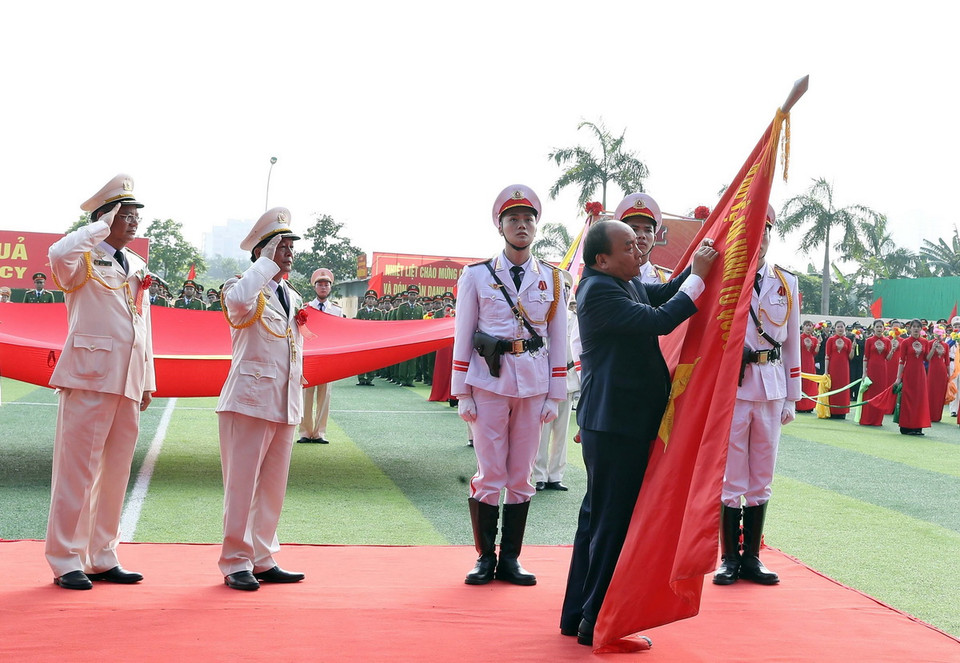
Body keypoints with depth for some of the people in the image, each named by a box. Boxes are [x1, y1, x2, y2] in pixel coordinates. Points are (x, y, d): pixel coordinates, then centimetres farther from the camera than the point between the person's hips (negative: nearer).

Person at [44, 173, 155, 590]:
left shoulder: (137, 266, 18)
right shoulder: (84, 259, -3)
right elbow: (59, 254, -28)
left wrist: (147, 380, 18)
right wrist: (102, 226, -16)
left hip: (128, 381, 7)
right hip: (90, 377, -7)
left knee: (116, 472, 9)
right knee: (77, 469, -4)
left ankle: (102, 558, 17)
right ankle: (66, 562, 3)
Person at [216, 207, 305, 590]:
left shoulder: (293, 298, 18)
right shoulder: (243, 289, -5)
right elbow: (238, 301, -31)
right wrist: (268, 262, -18)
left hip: (285, 405, 7)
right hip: (249, 400, -7)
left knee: (273, 486, 10)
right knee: (242, 485, -4)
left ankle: (262, 560, 18)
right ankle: (236, 563, 4)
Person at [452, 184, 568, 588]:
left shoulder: (552, 279, 9)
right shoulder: (477, 276, 4)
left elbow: (559, 340, 10)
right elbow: (462, 338, 4)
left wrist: (555, 397, 5)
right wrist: (462, 395, -1)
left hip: (534, 387, 2)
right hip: (489, 384, -2)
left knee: (521, 477, 6)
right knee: (490, 475, -1)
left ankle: (510, 560, 15)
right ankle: (485, 558, 11)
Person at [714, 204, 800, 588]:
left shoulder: (787, 283, 10)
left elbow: (792, 343, 11)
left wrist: (792, 398, 9)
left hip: (772, 391, 4)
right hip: (731, 387, -4)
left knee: (761, 479, 9)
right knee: (730, 477, 0)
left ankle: (752, 557, 17)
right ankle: (729, 558, 10)